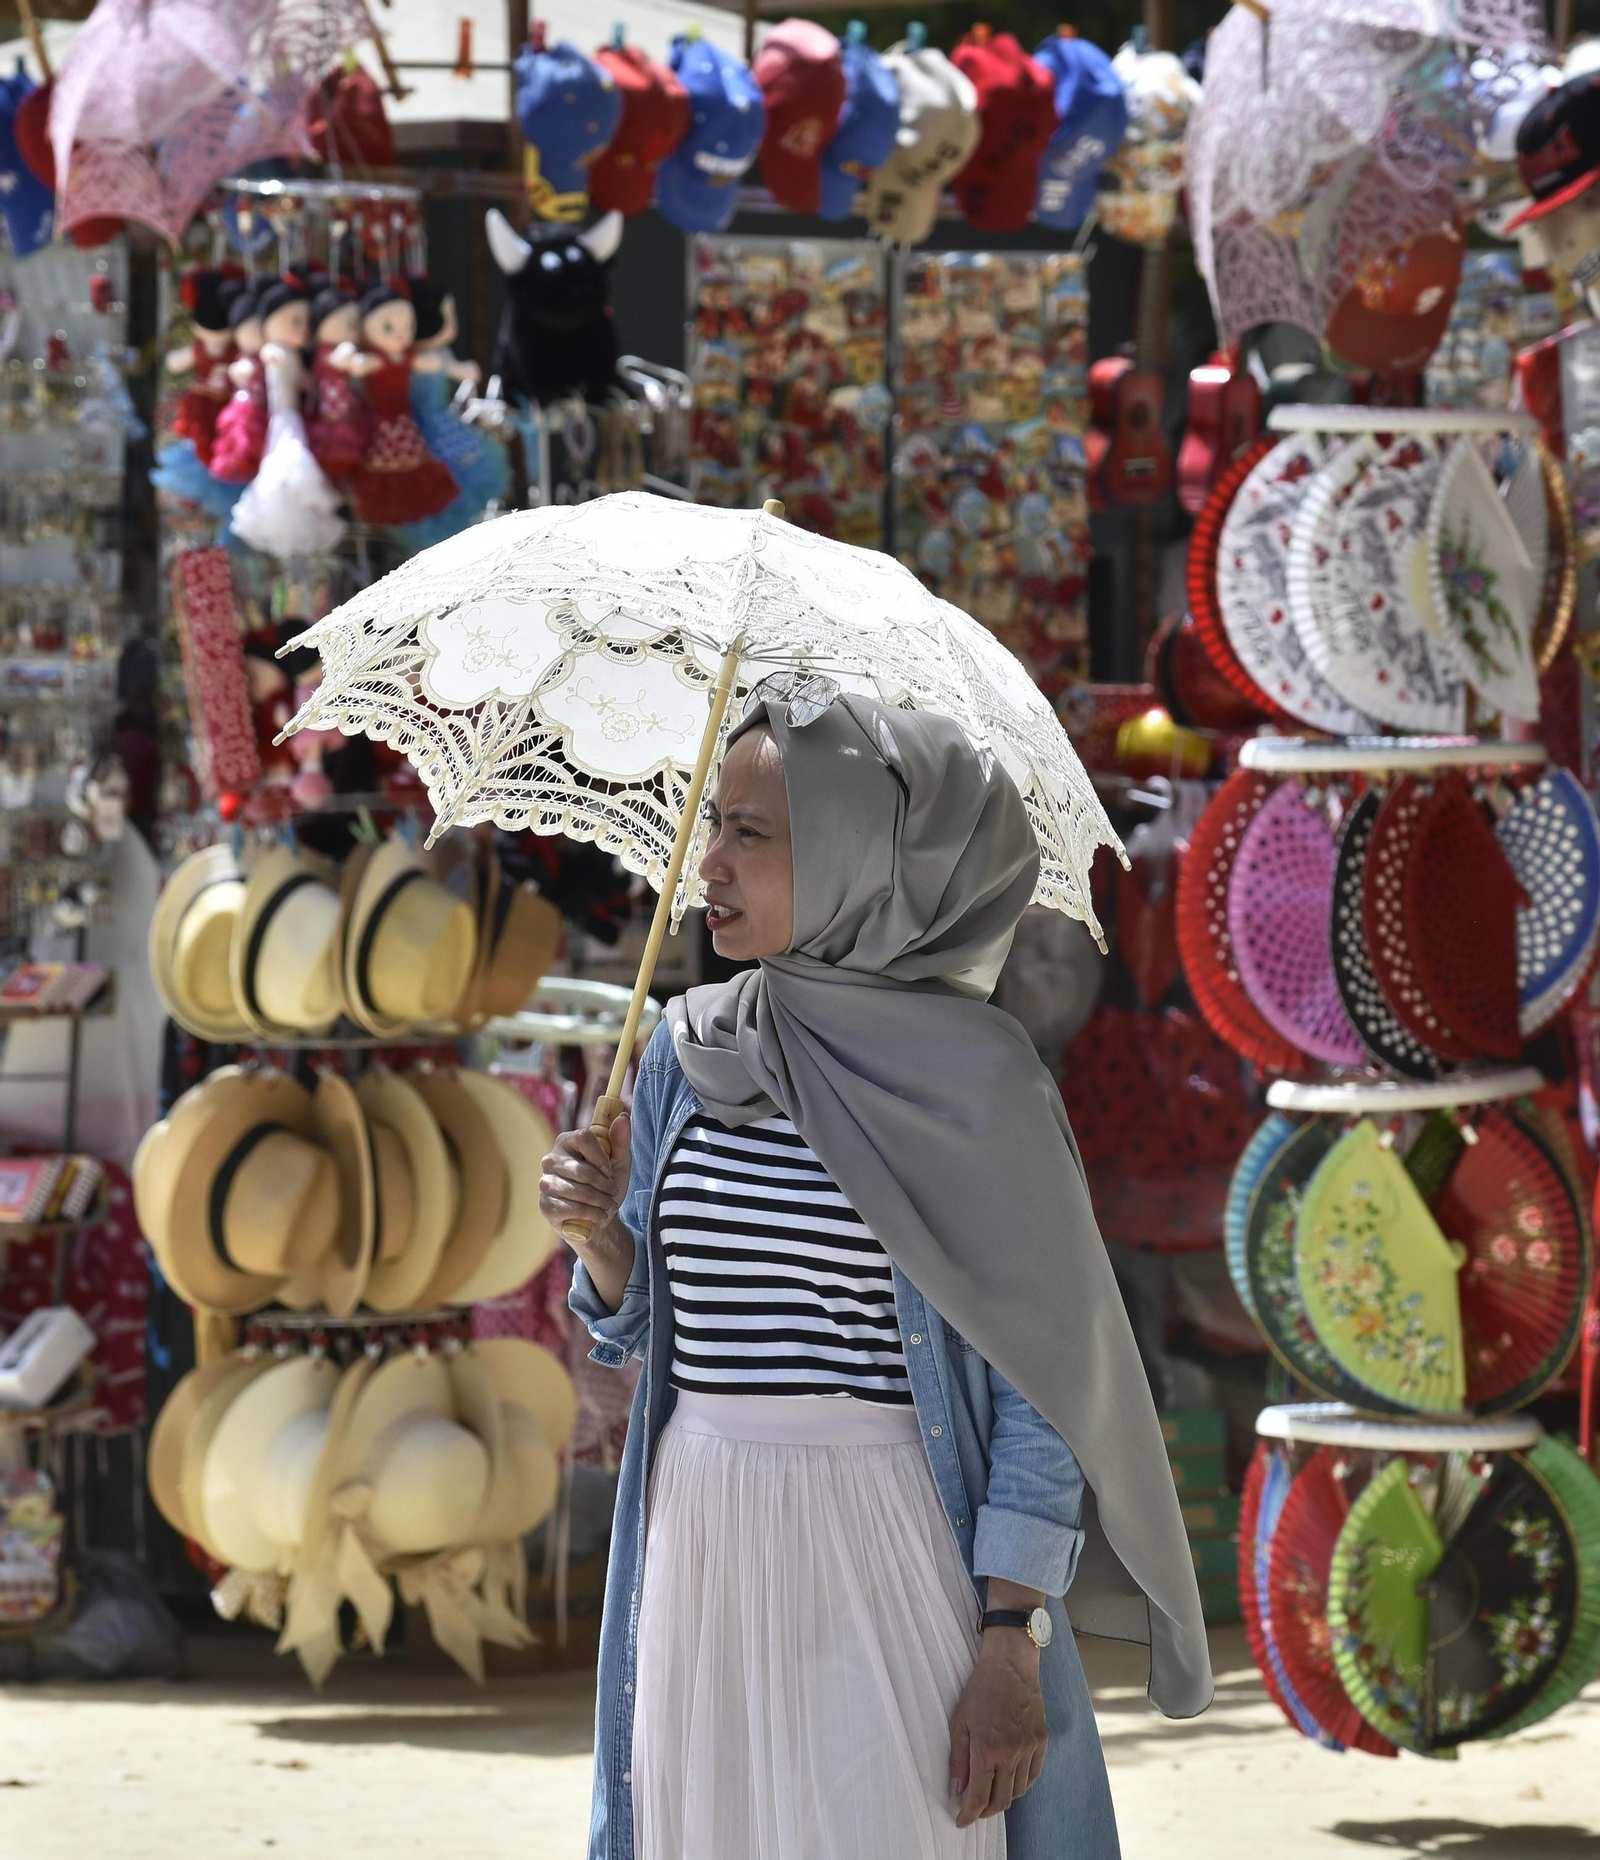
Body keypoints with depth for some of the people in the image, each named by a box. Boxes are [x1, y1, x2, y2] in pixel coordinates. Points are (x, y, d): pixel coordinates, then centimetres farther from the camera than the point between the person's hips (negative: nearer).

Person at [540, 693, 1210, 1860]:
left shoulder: (967, 1075, -8)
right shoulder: (690, 1047, 8)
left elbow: (1036, 1383, -8)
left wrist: (1010, 1643, -13)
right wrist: (600, 1237, -5)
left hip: (882, 1557, -5)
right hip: (705, 1551, 5)